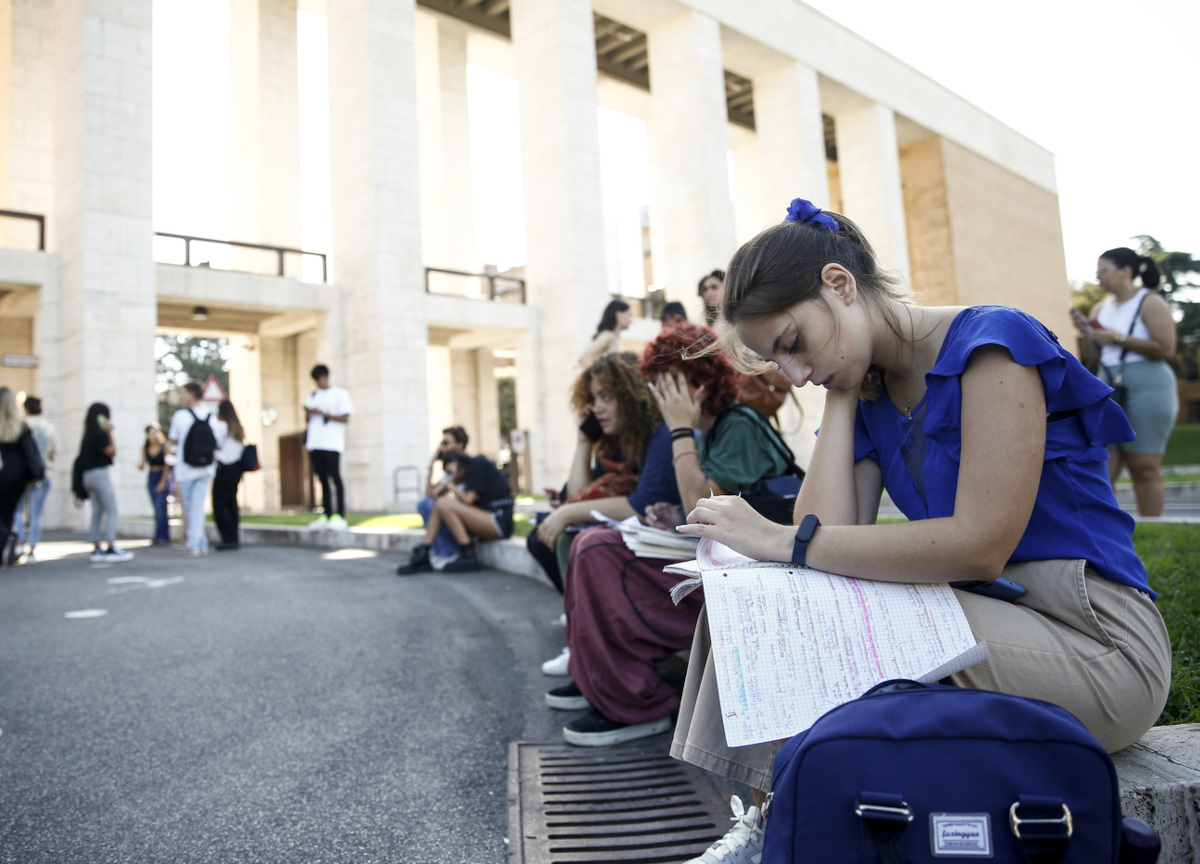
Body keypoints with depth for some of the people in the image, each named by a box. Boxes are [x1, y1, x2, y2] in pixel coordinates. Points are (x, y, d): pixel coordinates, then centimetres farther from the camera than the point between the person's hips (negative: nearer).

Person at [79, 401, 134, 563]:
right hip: (99, 473, -9)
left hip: (89, 475, 9)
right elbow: (111, 451, -10)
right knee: (111, 510, -8)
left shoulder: (88, 434, 13)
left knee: (97, 512, 10)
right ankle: (111, 548, -13)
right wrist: (110, 433, -7)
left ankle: (97, 549, 11)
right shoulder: (99, 434, -13)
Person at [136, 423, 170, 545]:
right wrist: (140, 464, -17)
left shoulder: (164, 446, -7)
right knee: (156, 508, 4)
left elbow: (167, 466, -7)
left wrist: (162, 482, -10)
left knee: (161, 506, -14)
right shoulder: (145, 447, 4)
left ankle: (161, 536, -12)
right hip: (151, 477, 4)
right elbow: (142, 467, 7)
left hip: (164, 476, -4)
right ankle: (162, 537, 8)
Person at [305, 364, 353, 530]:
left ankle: (340, 517, -10)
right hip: (315, 444, 5)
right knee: (323, 479, 5)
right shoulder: (314, 396, 21)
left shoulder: (340, 394, 4)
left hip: (332, 444, -5)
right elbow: (310, 419, 22)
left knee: (335, 478, -9)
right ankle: (326, 516, 8)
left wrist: (322, 413, -11)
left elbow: (345, 418, -6)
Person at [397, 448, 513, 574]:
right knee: (441, 503, 3)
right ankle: (421, 556, -5)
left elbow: (468, 500, -9)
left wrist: (453, 488, 7)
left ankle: (468, 557, -13)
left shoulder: (476, 463, -2)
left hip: (499, 522, -9)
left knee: (444, 504, -18)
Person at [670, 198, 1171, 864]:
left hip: (1093, 640, -7)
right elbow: (830, 534, -7)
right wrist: (842, 392, -3)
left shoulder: (992, 342, -14)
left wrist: (784, 541, -23)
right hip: (983, 621, 7)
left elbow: (980, 547, -23)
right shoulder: (869, 394, 8)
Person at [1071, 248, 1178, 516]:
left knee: (1144, 466, -3)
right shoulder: (1102, 308, 14)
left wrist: (1118, 338, -14)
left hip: (1147, 386, -6)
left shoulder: (1150, 303, -3)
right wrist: (1087, 332, 4)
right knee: (1103, 469, -1)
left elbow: (1166, 349, -14)